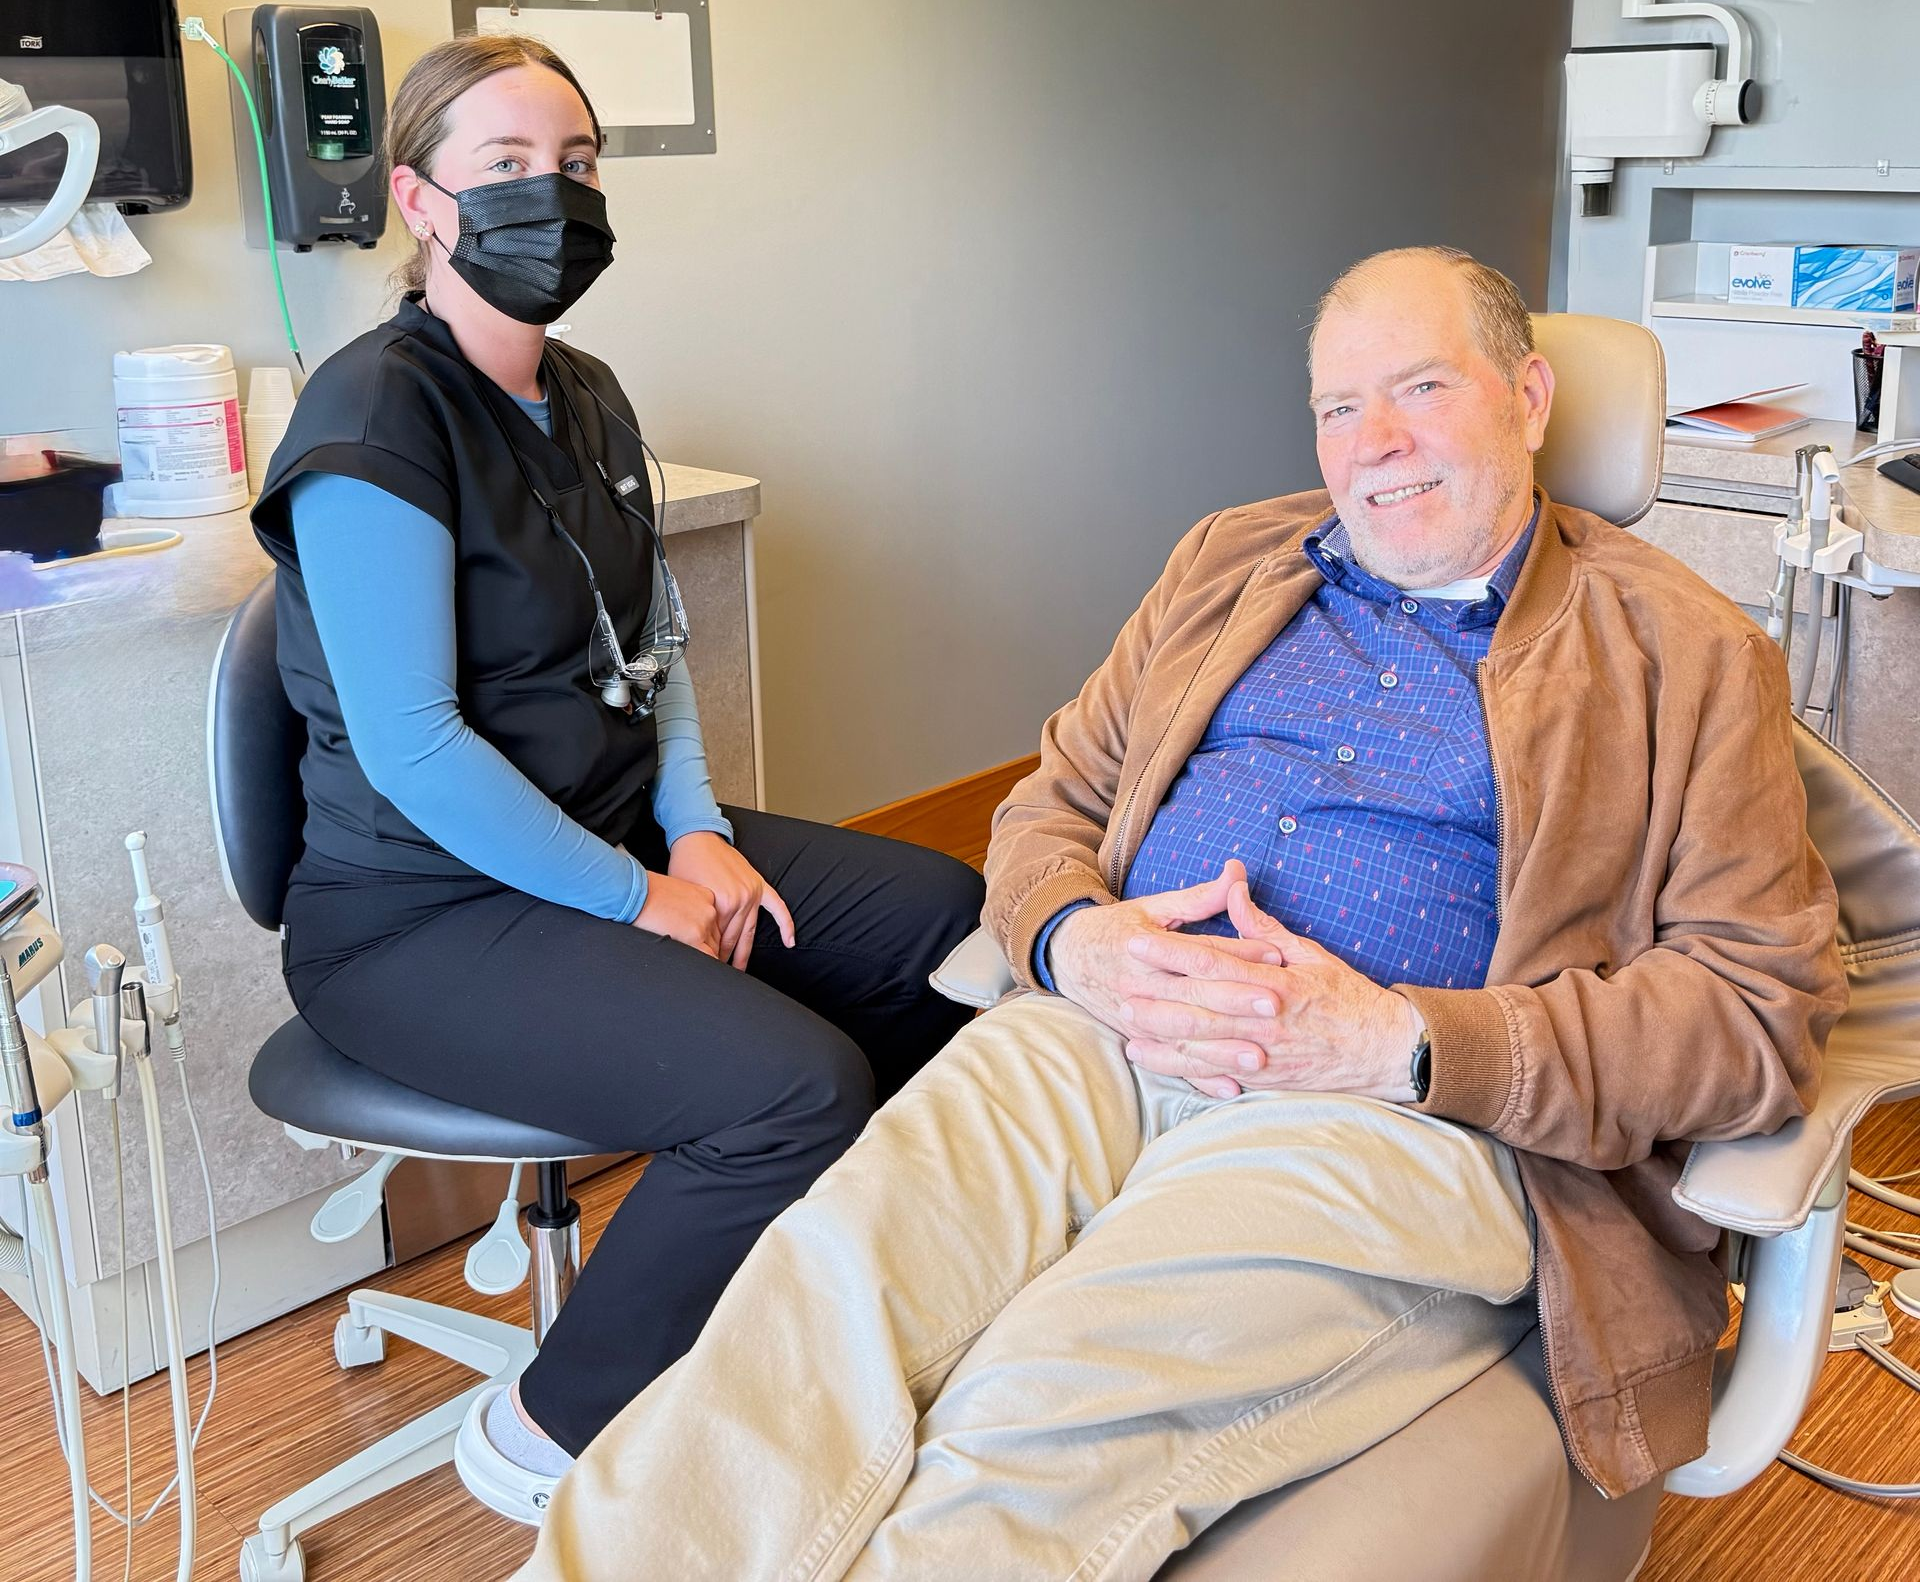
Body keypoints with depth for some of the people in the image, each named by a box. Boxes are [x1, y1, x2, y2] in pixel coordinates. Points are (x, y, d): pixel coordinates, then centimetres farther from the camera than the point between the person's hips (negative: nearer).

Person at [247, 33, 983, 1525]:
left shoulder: (587, 399, 11)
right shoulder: (379, 411, -17)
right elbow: (411, 746, -22)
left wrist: (697, 831, -1)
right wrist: (637, 899, -17)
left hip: (621, 839, 9)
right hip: (423, 910, -9)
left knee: (955, 923, 5)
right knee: (793, 1085, -27)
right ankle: (550, 1437, -3)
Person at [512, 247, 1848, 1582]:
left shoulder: (1689, 656, 7)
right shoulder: (1231, 563, 22)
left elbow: (1764, 1009, -1)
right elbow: (1050, 803, 21)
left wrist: (1399, 1042, -14)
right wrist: (1076, 942, -5)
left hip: (1399, 1116, -3)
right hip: (1101, 1038, 4)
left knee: (1035, 1423, -30)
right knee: (815, 1301, -26)